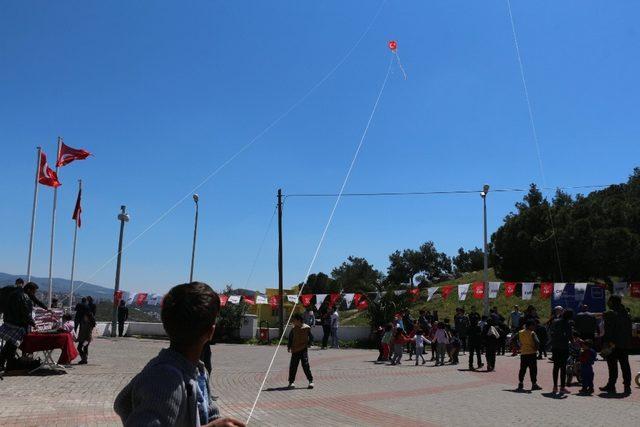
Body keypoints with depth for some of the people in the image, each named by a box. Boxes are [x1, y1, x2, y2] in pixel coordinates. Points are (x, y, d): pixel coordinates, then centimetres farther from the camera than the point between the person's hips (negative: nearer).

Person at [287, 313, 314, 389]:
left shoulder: (307, 328, -4)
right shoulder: (294, 329, 5)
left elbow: (310, 338, 4)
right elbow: (290, 338, 13)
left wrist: (307, 344, -4)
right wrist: (289, 347, 7)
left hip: (304, 349, -3)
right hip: (295, 350, 3)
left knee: (305, 365, -10)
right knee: (293, 366, 4)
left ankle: (311, 380, 0)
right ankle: (291, 381, 17)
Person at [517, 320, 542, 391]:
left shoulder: (520, 333, 7)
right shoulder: (532, 333, -11)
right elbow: (537, 342, -22)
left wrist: (520, 347, 14)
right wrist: (536, 348, -4)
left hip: (523, 353, 5)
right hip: (531, 353, -5)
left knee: (522, 369, 11)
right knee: (533, 369, 2)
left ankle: (520, 383, 11)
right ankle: (534, 384, 5)